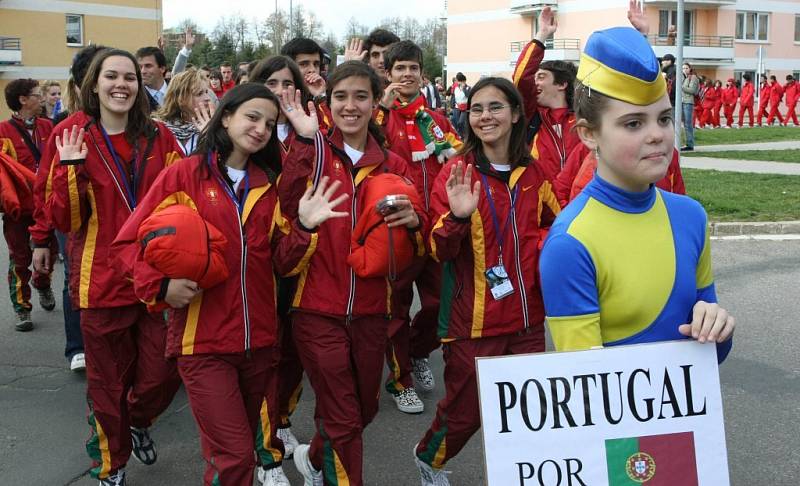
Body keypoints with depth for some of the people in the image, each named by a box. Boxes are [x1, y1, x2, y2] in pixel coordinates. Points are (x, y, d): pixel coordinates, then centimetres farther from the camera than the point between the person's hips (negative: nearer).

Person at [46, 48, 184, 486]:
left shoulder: (159, 137, 3)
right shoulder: (74, 139, -2)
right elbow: (63, 220, -5)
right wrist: (70, 168, -20)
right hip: (102, 280, -1)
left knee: (163, 372, 5)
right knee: (108, 382, 10)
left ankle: (139, 421, 40)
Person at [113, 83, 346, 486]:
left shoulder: (268, 185, 10)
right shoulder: (183, 174, -4)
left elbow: (283, 263, 5)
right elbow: (129, 241, -4)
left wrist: (304, 227, -12)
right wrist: (161, 285, -19)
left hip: (260, 339, 5)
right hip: (202, 339, -5)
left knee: (246, 443, 19)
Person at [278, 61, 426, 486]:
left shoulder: (393, 166, 6)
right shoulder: (313, 153, -3)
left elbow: (408, 248, 7)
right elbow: (287, 208, -22)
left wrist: (413, 222, -14)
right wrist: (305, 140, -27)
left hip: (370, 308, 4)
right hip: (318, 307, -4)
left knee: (364, 410, 19)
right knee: (343, 420, -1)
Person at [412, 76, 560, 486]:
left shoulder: (534, 174, 4)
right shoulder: (456, 172, -7)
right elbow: (439, 250, -12)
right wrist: (458, 218, -30)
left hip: (527, 318, 4)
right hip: (473, 320, -4)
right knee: (464, 412, 7)